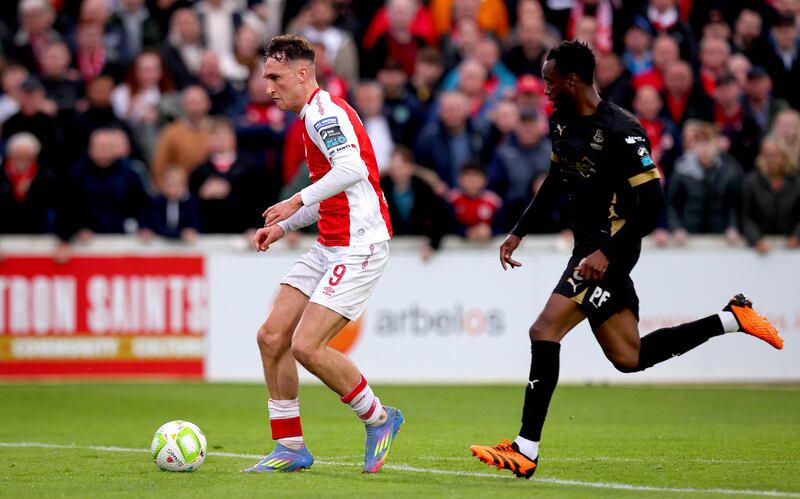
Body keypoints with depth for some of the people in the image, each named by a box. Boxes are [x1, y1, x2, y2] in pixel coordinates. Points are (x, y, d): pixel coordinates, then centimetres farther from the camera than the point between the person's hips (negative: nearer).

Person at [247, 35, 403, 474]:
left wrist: (298, 201, -26)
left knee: (306, 346, -16)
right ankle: (290, 447, 10)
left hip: (358, 247, -10)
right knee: (272, 337, 2)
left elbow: (352, 169, -30)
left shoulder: (324, 112, -13)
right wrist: (283, 226, 20)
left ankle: (378, 419, 4)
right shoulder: (315, 116, 20)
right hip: (329, 246, 10)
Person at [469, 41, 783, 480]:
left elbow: (652, 202, -20)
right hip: (588, 244, 10)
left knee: (545, 332, -17)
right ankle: (732, 318, 23)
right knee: (628, 359, 13)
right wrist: (519, 232, 21)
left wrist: (607, 252, -27)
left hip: (610, 249, -10)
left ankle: (525, 451, -14)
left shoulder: (621, 132, -19)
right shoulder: (561, 122, 7)